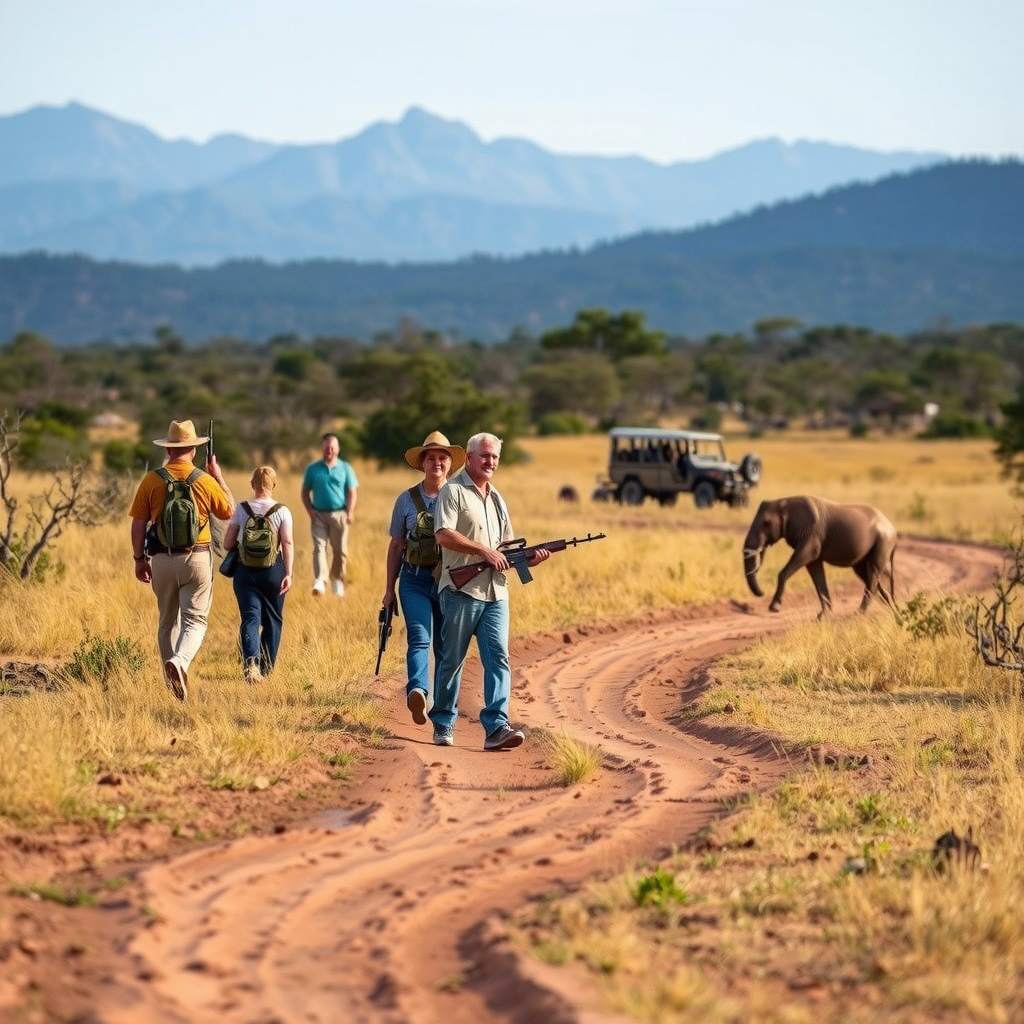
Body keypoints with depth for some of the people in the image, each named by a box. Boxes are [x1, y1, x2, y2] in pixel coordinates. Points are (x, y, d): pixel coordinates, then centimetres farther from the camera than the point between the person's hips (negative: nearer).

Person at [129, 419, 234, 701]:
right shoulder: (206, 481, -7)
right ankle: (179, 662, -29)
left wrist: (139, 559, 10)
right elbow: (228, 511, 9)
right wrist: (218, 476, 17)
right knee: (195, 620, 0)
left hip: (162, 559, 2)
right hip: (197, 558, -2)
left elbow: (138, 523, -1)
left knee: (167, 622, 15)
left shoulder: (151, 480, -4)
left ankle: (172, 684, 20)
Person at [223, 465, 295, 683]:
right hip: (273, 570, 0)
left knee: (250, 618, -4)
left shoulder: (240, 509, 0)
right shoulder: (282, 511, -3)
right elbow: (288, 543, -11)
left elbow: (227, 544, 0)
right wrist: (289, 573, -11)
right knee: (272, 620, 14)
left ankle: (250, 663, -28)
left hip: (245, 571, 0)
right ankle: (266, 668, 20)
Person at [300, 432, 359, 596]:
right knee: (319, 547, -14)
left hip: (339, 514, 0)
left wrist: (350, 512, -9)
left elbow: (352, 492, 5)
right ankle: (319, 581, -25)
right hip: (319, 515, 0)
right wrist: (310, 510, -4)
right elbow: (305, 492, 11)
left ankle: (337, 580, 22)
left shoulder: (345, 469, 7)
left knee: (340, 550, 4)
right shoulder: (312, 469, 8)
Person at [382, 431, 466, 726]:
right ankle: (417, 692, -38)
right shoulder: (406, 500, 8)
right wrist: (389, 589, 9)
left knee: (447, 647, 6)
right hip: (415, 580, -1)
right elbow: (396, 546, 13)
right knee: (419, 638, -19)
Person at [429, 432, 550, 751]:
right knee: (452, 660, 3)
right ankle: (443, 724, 17)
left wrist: (529, 557, 4)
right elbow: (444, 535, -16)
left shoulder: (496, 498, 20)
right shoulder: (453, 491, -3)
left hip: (496, 593, 6)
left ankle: (496, 728, -15)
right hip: (461, 590, -6)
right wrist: (485, 551, -19)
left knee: (498, 658, -8)